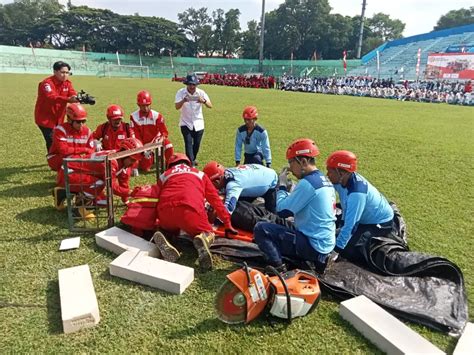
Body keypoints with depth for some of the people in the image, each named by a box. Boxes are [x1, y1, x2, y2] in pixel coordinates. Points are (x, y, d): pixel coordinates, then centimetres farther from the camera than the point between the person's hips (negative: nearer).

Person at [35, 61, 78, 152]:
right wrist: (68, 99, -54)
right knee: (52, 143, -11)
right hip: (45, 119, -6)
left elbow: (73, 94, -15)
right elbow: (51, 97, -37)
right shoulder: (47, 83, -18)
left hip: (59, 119, 6)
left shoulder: (67, 83, 3)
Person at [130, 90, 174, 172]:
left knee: (169, 146, -31)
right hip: (143, 144, 0)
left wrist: (161, 138, -38)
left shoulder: (157, 115, -14)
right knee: (146, 168, -5)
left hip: (155, 141, 1)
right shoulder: (134, 117, -15)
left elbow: (164, 131, -15)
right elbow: (136, 136, -13)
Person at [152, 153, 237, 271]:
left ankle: (163, 240, -5)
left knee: (168, 230, 33)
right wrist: (227, 223, 34)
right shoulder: (200, 174, 32)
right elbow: (215, 199, 30)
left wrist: (162, 222, 51)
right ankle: (203, 240, -16)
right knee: (208, 234, 22)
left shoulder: (164, 175, 34)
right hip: (190, 209, -2)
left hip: (166, 209, 2)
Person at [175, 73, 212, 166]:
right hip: (186, 123, -2)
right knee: (188, 143, -12)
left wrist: (204, 101, -41)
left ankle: (193, 158, 39)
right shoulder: (181, 92, -11)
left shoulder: (201, 92, -9)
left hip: (198, 123, 2)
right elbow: (177, 107, -23)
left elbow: (210, 106, -19)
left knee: (197, 144, 13)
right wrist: (183, 101, -44)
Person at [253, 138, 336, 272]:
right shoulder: (324, 180, 9)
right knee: (283, 226, 30)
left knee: (260, 229, -11)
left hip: (313, 245, -9)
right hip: (325, 245, 9)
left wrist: (282, 185, -4)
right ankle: (316, 259, 15)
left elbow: (282, 210, -17)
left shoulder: (307, 183, -19)